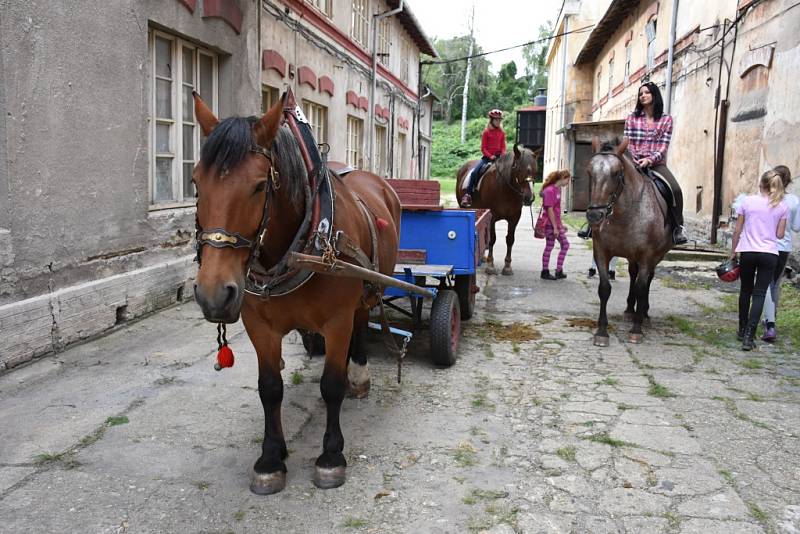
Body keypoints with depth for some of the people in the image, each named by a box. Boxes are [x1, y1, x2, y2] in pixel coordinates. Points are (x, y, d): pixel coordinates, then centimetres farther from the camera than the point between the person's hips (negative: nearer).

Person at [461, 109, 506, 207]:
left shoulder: (502, 133, 10)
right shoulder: (486, 132, 1)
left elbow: (503, 147, 9)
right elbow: (483, 148, -3)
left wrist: (503, 155, -12)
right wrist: (490, 156, -16)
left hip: (498, 157, 3)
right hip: (487, 157, -3)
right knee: (474, 172, -21)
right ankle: (467, 194, -20)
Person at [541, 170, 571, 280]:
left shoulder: (558, 189, 10)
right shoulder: (549, 190, -17)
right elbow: (549, 210, -19)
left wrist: (560, 225, 18)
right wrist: (555, 227, -19)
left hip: (556, 223, 9)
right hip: (550, 224, -9)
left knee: (565, 244, 9)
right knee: (549, 246, 0)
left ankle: (559, 271, 16)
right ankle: (545, 272, 13)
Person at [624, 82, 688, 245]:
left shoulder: (666, 119, 9)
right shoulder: (632, 118, 11)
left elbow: (663, 146, -1)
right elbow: (628, 143, 5)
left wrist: (649, 159, -18)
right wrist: (633, 159, -13)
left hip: (656, 163, -1)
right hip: (634, 163, 1)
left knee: (675, 189, -26)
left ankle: (678, 227, -11)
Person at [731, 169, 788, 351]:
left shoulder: (747, 201, -1)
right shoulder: (782, 206, 1)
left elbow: (737, 231, 2)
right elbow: (780, 234, 1)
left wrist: (733, 252, 12)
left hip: (747, 252, 1)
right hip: (769, 254, 0)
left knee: (745, 291, 16)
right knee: (759, 294, 0)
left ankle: (743, 330, 26)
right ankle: (749, 336, -10)